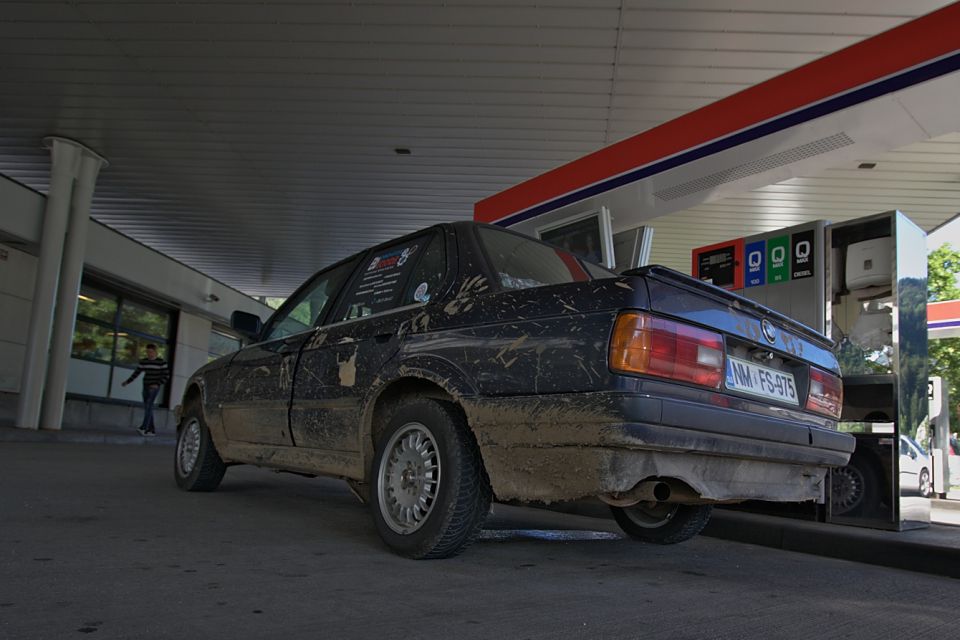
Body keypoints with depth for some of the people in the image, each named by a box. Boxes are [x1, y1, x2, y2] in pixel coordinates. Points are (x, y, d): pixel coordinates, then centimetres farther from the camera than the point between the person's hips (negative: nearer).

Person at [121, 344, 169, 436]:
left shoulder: (162, 362, -6)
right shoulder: (143, 361, 9)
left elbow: (165, 376, -7)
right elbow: (136, 373, 11)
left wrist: (158, 384, -20)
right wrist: (127, 382, 0)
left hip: (155, 388, -6)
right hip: (145, 387, 6)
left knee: (148, 406, -20)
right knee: (147, 408, 4)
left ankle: (143, 428, -30)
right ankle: (152, 430, 9)